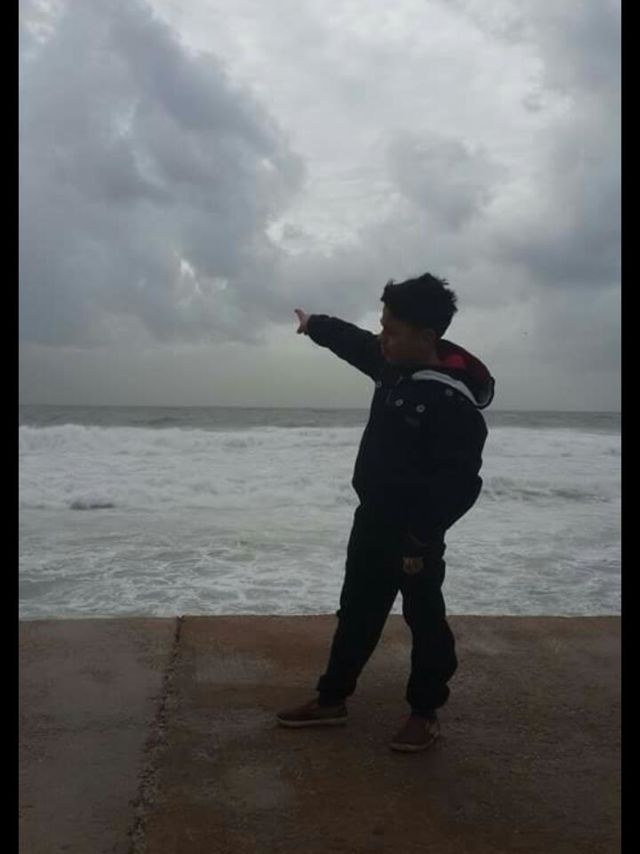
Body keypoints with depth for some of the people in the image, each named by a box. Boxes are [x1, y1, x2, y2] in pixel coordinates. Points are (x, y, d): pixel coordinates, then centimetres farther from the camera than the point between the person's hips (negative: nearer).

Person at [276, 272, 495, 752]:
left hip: (415, 534, -8)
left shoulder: (454, 404, -26)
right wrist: (315, 325, 36)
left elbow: (461, 486, -26)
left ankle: (426, 713, 29)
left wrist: (421, 541, -23)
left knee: (424, 621, 10)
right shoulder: (396, 364, 0)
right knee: (356, 613, 17)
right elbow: (355, 343, 20)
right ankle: (332, 699, 31)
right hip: (372, 518, 8)